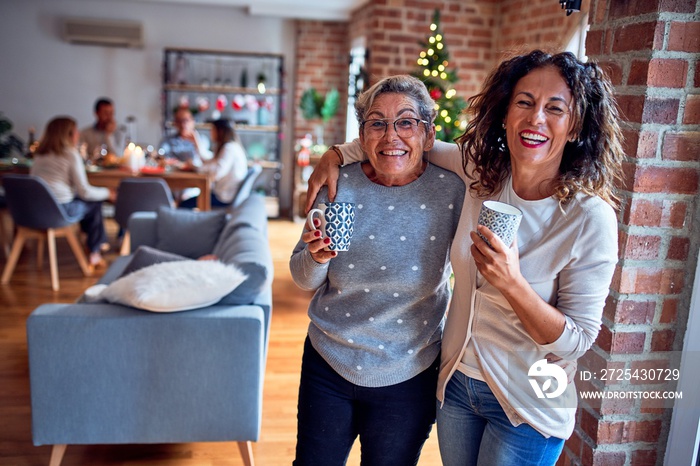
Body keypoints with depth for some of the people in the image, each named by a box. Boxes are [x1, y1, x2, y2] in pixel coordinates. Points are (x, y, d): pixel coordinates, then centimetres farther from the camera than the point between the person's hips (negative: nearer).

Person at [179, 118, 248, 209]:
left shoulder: (229, 148, -16)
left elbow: (216, 173, -28)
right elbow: (210, 162, 19)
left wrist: (195, 166, -15)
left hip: (226, 197, -11)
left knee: (184, 205, -12)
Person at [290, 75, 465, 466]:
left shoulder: (453, 190, -14)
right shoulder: (339, 186, -10)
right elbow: (303, 279, -1)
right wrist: (316, 256, -22)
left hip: (408, 378, -1)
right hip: (328, 366, 2)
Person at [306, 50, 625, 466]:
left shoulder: (591, 219, -21)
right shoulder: (479, 170, -10)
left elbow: (577, 341, -19)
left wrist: (512, 283, -33)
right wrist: (337, 154, -6)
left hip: (526, 408, -4)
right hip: (456, 382, 4)